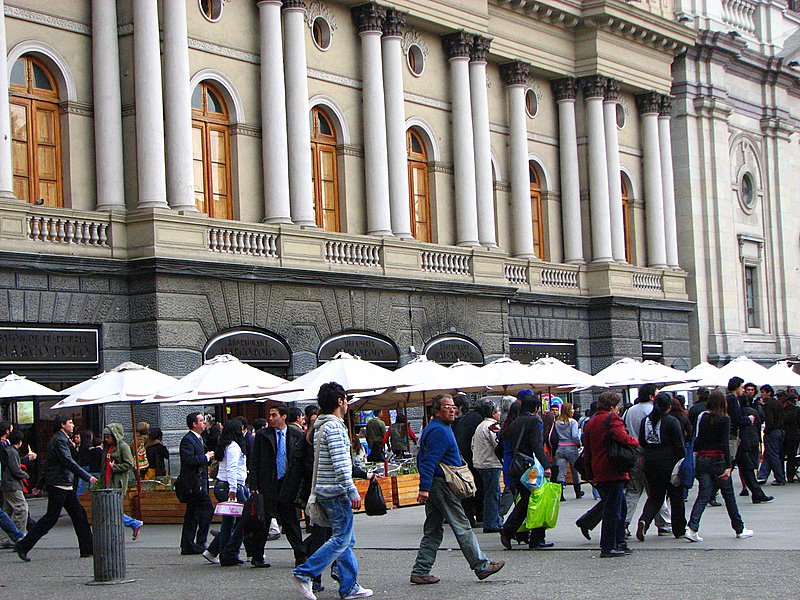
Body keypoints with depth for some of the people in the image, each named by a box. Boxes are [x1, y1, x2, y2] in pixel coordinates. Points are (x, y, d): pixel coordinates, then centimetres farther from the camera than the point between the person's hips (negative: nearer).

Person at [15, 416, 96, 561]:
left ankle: (87, 549, 8)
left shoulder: (61, 439, 18)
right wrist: (88, 477, -23)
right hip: (58, 485, -10)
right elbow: (68, 462, -23)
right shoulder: (59, 440, -14)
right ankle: (23, 546, -1)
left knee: (79, 514, 7)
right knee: (51, 518, -7)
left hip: (66, 486, 10)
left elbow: (48, 463, 23)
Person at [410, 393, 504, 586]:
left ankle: (420, 572, 8)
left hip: (434, 486, 11)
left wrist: (425, 487, 29)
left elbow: (422, 459, 26)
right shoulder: (439, 431, -15)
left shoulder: (436, 428, 19)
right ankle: (481, 566, 3)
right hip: (441, 486, -11)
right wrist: (424, 488, -28)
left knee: (433, 531, 10)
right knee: (462, 526, -3)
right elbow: (429, 461, -23)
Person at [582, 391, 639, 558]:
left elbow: (587, 451, 19)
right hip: (613, 472, -8)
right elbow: (621, 437, -25)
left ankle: (619, 543, 21)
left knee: (621, 507, 19)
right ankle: (608, 547, -4)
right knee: (613, 509, -4)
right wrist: (635, 441, -5)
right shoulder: (612, 418, -8)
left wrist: (590, 474, 23)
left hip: (599, 473, 8)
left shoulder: (590, 423, 17)